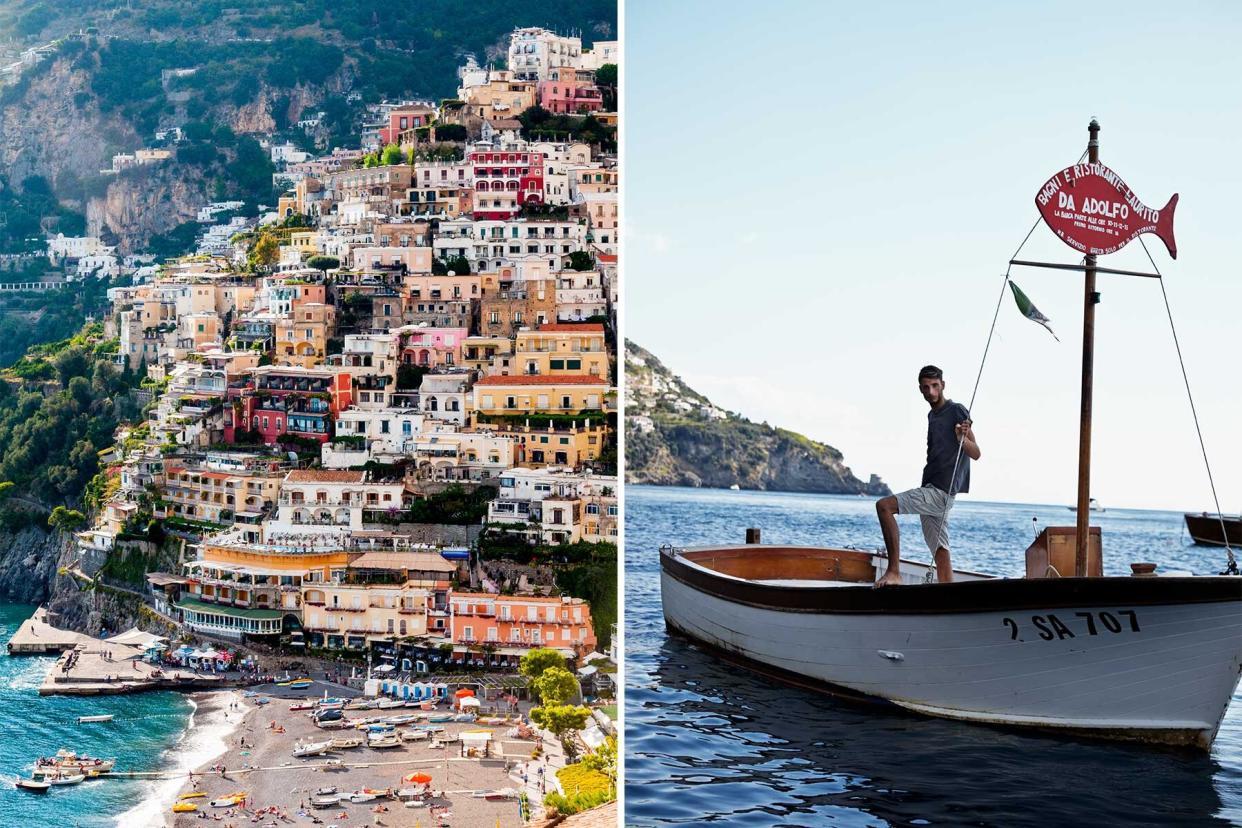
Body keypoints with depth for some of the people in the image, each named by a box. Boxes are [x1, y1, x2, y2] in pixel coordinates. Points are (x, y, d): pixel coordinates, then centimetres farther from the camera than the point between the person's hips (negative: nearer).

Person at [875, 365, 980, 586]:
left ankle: (894, 571, -24)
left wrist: (962, 438, -28)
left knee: (884, 506, -21)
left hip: (941, 490, -9)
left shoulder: (957, 411, -6)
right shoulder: (931, 415, 19)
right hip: (930, 489, 9)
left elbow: (976, 453, -11)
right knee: (940, 550, 4)